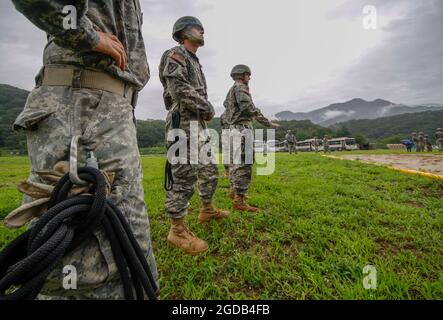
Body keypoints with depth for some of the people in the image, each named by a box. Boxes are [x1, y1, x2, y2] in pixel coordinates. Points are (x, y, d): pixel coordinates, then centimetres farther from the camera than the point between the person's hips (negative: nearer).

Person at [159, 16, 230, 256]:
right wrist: (208, 108, -9)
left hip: (198, 126, 10)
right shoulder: (176, 54, -1)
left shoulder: (195, 62, 28)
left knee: (210, 171, 15)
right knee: (184, 179, -8)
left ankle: (207, 210, 32)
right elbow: (179, 88, -18)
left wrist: (206, 111, 7)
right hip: (184, 125, -10)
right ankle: (178, 230, 3)